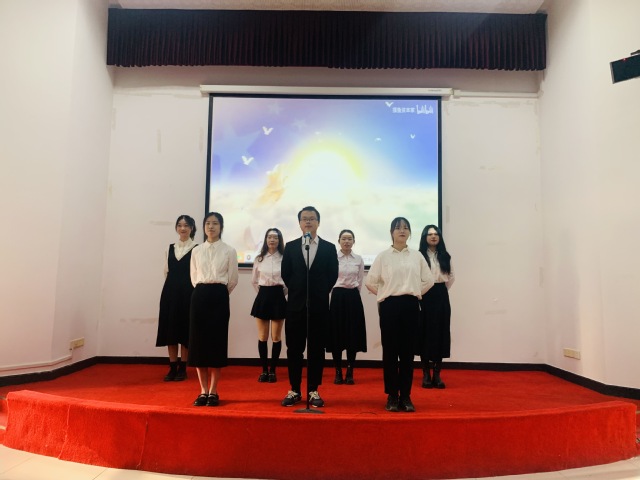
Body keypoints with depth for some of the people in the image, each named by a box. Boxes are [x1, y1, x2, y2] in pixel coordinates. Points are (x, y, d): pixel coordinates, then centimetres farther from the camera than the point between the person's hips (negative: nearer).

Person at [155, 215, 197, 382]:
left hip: (187, 292, -5)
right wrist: (171, 287, 9)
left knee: (184, 330, 3)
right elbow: (167, 272, 15)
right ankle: (172, 368, 16)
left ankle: (182, 368, 14)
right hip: (170, 291, 5)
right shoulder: (170, 248, 12)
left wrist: (192, 292, -12)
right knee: (170, 330, 6)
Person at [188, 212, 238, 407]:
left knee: (217, 341, 0)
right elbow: (194, 277, 16)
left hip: (219, 297, -3)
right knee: (198, 341, 2)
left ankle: (213, 392, 9)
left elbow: (233, 279, 4)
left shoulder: (229, 251, 0)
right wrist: (202, 291, 13)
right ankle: (203, 391, 12)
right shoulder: (196, 251, 9)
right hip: (199, 296, 3)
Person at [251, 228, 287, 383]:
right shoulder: (259, 259, 4)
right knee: (262, 337, 5)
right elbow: (254, 281, 14)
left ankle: (273, 370, 15)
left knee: (276, 337, 4)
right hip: (263, 297, 2)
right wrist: (262, 293, 10)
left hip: (278, 297, -2)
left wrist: (283, 292, 5)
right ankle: (264, 370, 15)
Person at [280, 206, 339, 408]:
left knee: (316, 349, 4)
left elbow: (333, 276, 4)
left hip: (319, 305, -1)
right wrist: (298, 291, 6)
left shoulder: (329, 248, 4)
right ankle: (295, 390, 15)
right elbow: (286, 274, 7)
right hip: (296, 304, 1)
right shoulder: (290, 247, 7)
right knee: (294, 349, 5)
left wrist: (320, 293, 4)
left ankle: (313, 391, 14)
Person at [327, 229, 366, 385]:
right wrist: (337, 292, 7)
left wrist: (353, 293, 11)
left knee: (353, 334, 3)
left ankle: (350, 372, 13)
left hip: (353, 297, 2)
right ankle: (338, 372, 12)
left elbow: (360, 281, 13)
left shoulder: (359, 259, 6)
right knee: (336, 334, 0)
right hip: (337, 296, -2)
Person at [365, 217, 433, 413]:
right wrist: (384, 295, 5)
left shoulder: (417, 256, 6)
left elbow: (428, 280, 13)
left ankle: (406, 396, 14)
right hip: (389, 306, -1)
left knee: (408, 352, 4)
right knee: (390, 351, 3)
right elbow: (370, 281, 2)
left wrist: (415, 293, 8)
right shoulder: (383, 256, 1)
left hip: (411, 306, 2)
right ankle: (392, 396, 13)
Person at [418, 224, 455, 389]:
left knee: (441, 333, 4)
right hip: (425, 296, -4)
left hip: (441, 296, 4)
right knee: (425, 332, 1)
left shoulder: (445, 256, 9)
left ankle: (437, 374, 12)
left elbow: (451, 275, 16)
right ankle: (426, 374, 10)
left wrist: (444, 288, 9)